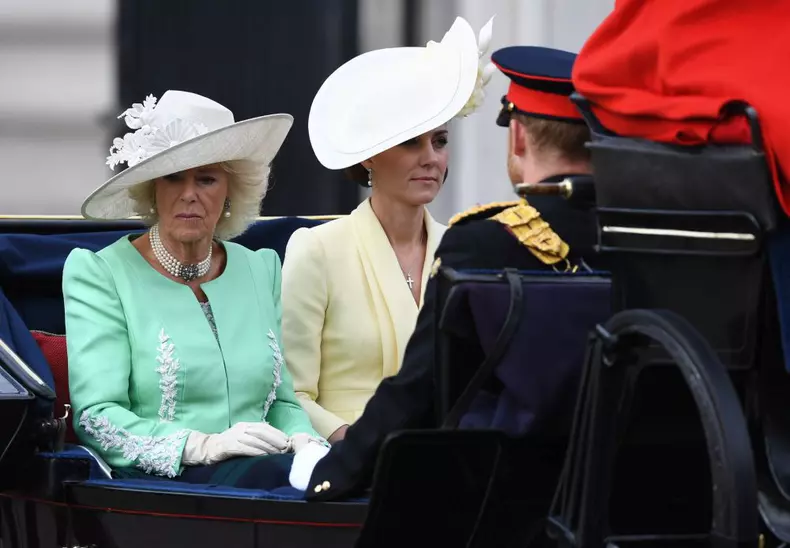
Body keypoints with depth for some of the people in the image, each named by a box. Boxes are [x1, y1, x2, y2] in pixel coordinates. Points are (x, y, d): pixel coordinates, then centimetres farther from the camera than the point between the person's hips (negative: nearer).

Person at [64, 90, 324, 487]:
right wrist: (201, 445, -22)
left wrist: (302, 438, -3)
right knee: (280, 472, -37)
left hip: (259, 470, 5)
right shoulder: (98, 274, 3)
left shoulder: (261, 270, 20)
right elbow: (94, 416, -8)